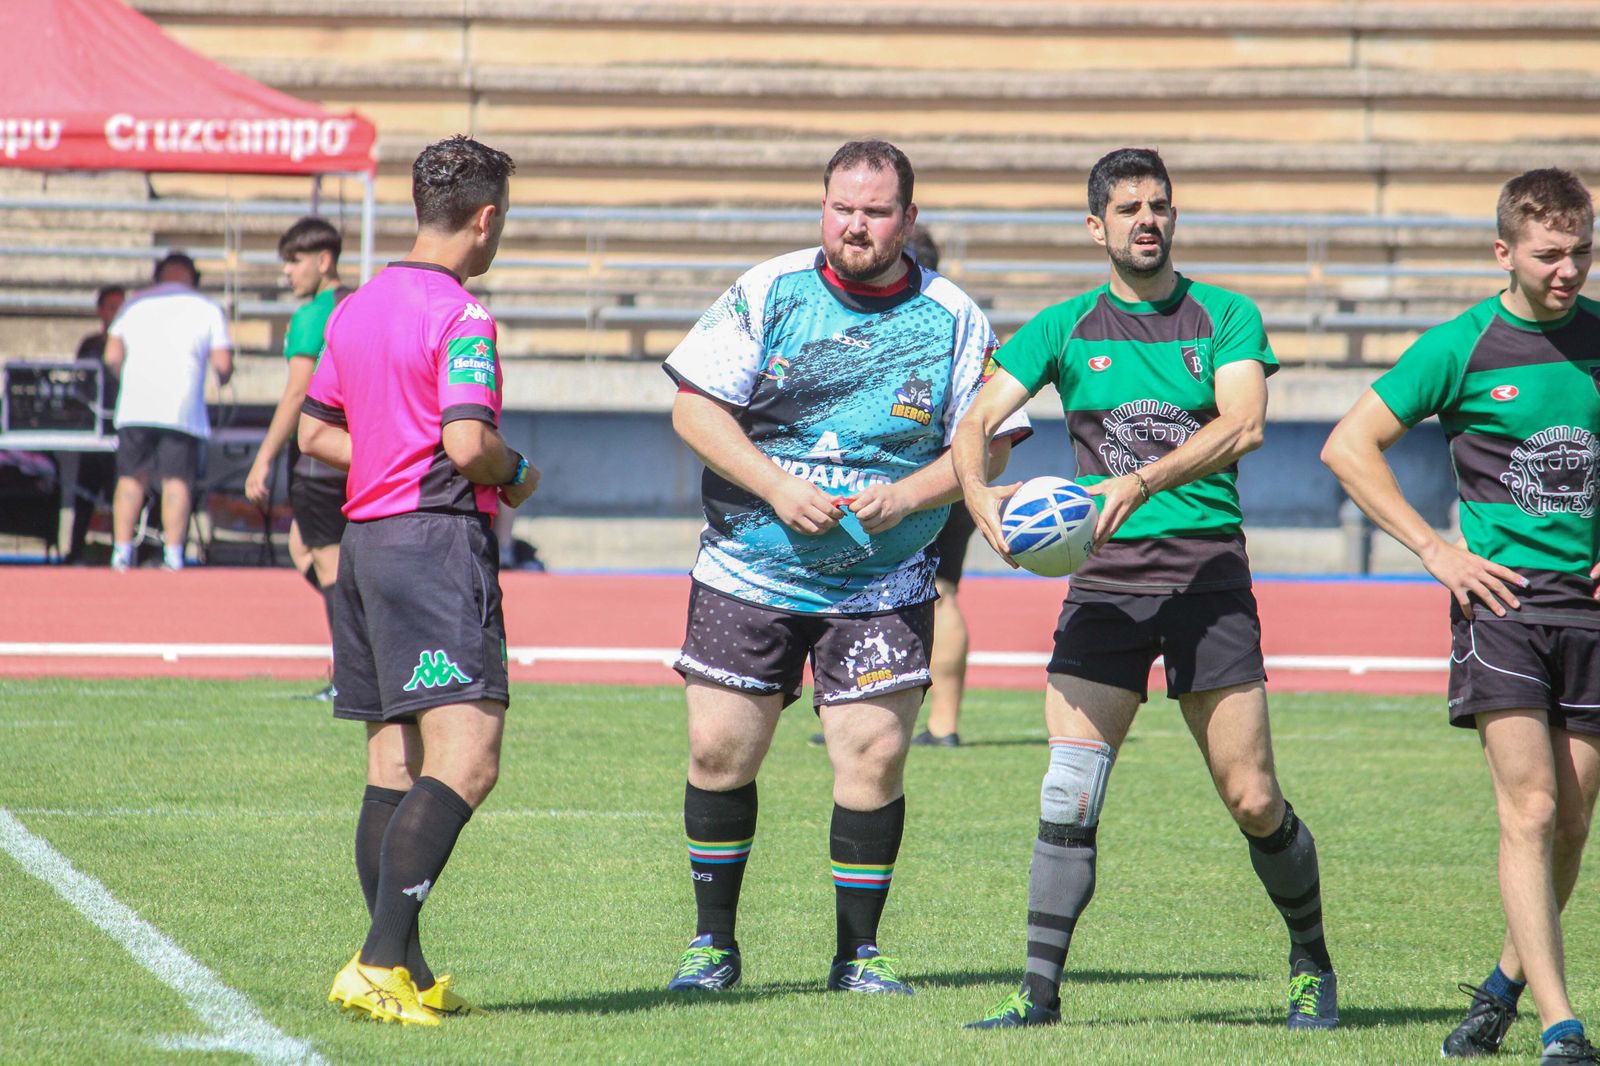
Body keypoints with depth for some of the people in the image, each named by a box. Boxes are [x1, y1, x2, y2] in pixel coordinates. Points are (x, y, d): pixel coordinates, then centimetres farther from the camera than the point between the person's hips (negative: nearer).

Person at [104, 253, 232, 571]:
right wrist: (223, 378, 21)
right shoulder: (208, 310, 9)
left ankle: (122, 549, -2)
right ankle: (173, 554, -7)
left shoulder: (134, 304, 14)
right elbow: (223, 364, 0)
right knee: (177, 480, 0)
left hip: (135, 405, 2)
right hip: (182, 408, -2)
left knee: (131, 478, 6)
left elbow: (112, 357, 7)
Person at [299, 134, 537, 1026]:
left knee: (394, 768, 10)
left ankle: (409, 974, 11)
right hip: (440, 542, -9)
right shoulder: (460, 318, -12)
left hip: (366, 540, 9)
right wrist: (517, 474, -1)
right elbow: (468, 443, -20)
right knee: (466, 760, -14)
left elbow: (315, 431, 20)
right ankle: (380, 963, -23)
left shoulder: (356, 308, 14)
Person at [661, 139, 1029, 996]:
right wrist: (776, 486, -15)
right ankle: (712, 942, 16)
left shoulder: (953, 321, -1)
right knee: (719, 752, 0)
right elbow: (693, 405, -3)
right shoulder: (767, 293, -2)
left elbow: (986, 445, 0)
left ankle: (857, 952, 8)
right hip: (750, 571, 0)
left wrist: (904, 496, -16)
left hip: (882, 587, 0)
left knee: (874, 755, -7)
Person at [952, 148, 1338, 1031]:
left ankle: (1312, 966, 22)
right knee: (1068, 789, -12)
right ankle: (1040, 991, -5)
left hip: (1207, 568, -1)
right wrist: (978, 494, -21)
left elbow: (1243, 424, -13)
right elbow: (975, 423, 2)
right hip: (1105, 573, 1)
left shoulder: (1225, 317, 4)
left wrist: (1141, 482, -26)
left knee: (1253, 801, -1)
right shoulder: (1064, 329, 9)